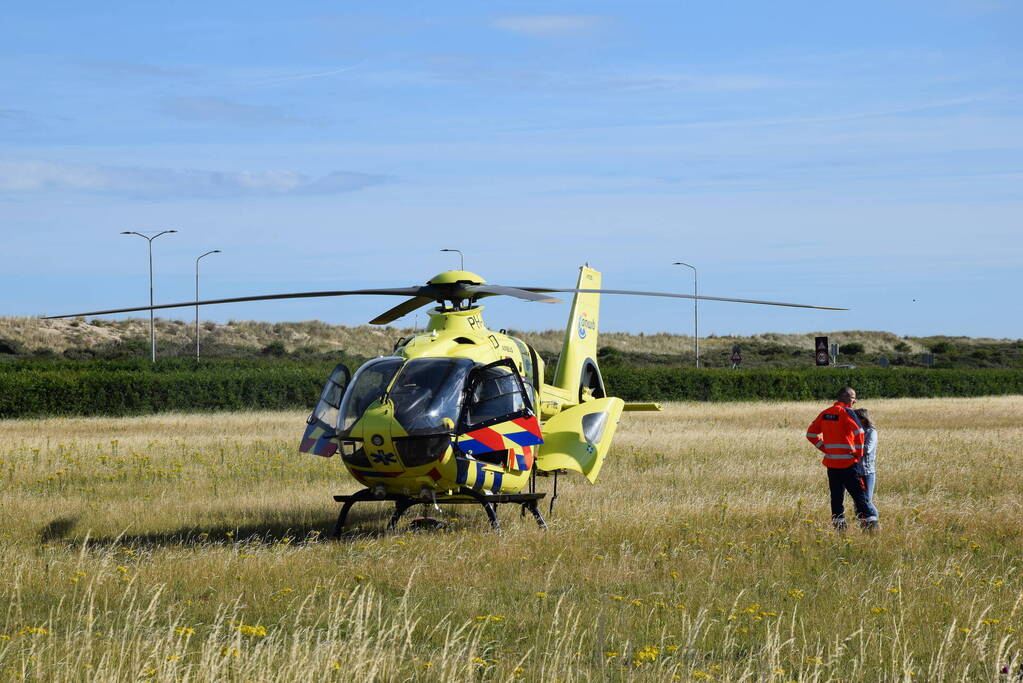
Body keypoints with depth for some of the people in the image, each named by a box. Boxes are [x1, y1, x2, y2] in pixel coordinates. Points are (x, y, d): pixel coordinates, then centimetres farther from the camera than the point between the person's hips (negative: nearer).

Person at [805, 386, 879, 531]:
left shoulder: (825, 413, 10)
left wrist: (825, 448, 13)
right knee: (859, 494, -4)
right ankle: (870, 523, -8)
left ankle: (839, 525, 10)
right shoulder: (846, 412, -10)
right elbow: (859, 432, -21)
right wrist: (859, 453, -9)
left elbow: (811, 434, 15)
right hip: (848, 462, -6)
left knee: (836, 496, 10)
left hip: (831, 462, 6)